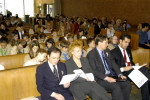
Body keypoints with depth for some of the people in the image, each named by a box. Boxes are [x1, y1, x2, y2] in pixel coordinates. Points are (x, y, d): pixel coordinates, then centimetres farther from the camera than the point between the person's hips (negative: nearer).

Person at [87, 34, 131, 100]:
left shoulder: (107, 51, 15)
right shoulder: (91, 54, -8)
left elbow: (113, 64, 14)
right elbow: (94, 71, -14)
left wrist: (120, 75, -2)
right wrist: (106, 78, -24)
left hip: (112, 76, 7)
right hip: (100, 79, -7)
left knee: (127, 83, -14)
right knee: (116, 87, -29)